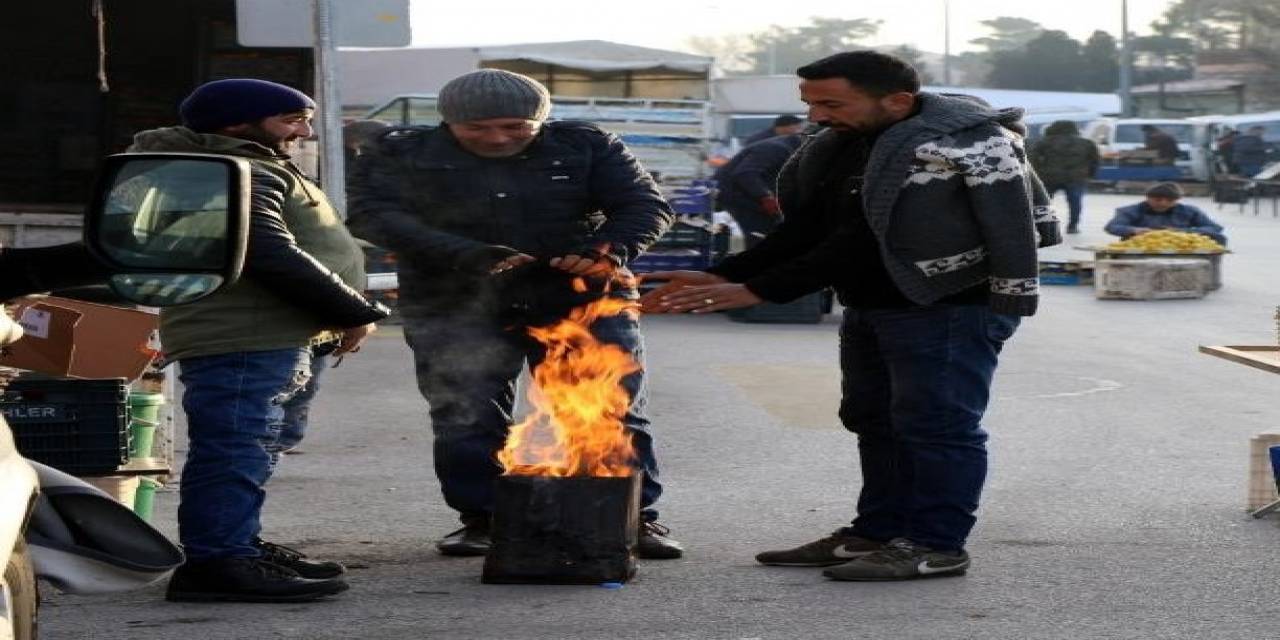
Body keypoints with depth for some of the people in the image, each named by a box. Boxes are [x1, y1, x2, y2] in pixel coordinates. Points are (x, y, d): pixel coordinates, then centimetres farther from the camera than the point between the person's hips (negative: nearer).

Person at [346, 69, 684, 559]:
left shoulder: (587, 147, 2)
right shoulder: (399, 155, 0)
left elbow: (645, 206, 0)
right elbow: (372, 214, -13)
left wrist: (607, 249, -23)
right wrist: (463, 254, -26)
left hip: (584, 302, 0)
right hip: (454, 310, 0)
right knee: (465, 421, 1)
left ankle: (635, 518, 9)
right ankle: (481, 520, 15)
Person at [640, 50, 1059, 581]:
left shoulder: (956, 144, -22)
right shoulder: (847, 143, 7)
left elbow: (868, 241, -25)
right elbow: (808, 229, 8)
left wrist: (758, 291, -24)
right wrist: (720, 277, -5)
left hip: (950, 304, -9)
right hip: (872, 306, 9)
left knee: (935, 424, -6)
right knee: (875, 420, 14)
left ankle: (936, 546, 1)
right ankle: (879, 533, 23)